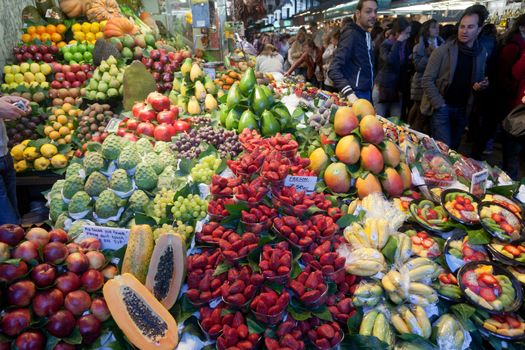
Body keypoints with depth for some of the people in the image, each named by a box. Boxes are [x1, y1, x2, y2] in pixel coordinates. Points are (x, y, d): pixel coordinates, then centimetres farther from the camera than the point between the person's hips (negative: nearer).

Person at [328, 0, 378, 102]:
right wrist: (349, 94, -35)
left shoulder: (367, 35, 15)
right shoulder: (351, 34, -13)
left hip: (366, 93, 9)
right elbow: (334, 70, -23)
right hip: (355, 94, -9)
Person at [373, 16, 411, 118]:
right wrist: (398, 42, -22)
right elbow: (390, 61, -28)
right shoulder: (386, 44, -9)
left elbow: (405, 67, 17)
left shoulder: (404, 45, 9)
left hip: (398, 89, 5)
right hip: (383, 88, -5)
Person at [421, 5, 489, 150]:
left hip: (463, 110, 5)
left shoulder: (482, 54, 5)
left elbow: (479, 79, 19)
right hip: (442, 108, -5)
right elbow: (427, 80, -11)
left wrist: (481, 85, -6)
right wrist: (439, 105, -15)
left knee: (453, 149, 14)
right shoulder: (442, 51, -10)